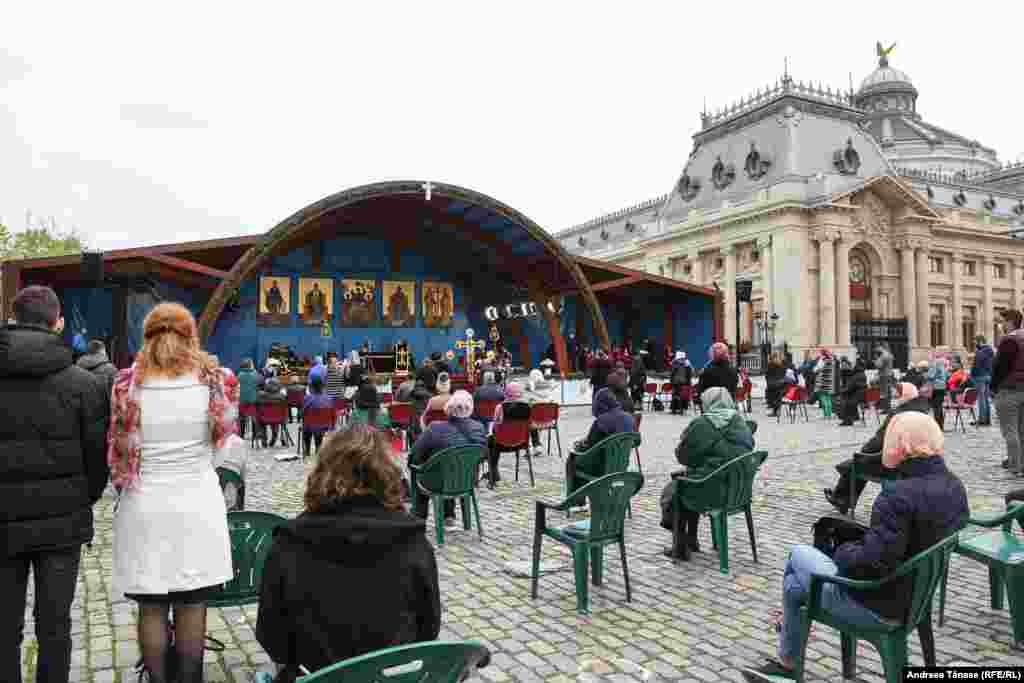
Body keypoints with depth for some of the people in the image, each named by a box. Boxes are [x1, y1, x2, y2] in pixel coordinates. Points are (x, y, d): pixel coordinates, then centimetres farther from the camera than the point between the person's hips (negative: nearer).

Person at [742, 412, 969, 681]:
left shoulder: (899, 494, -32)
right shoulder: (955, 485, -3)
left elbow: (872, 562, -35)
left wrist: (844, 553, -12)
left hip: (879, 606, -9)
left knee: (798, 555, 17)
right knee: (794, 584, 22)